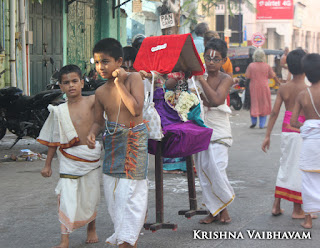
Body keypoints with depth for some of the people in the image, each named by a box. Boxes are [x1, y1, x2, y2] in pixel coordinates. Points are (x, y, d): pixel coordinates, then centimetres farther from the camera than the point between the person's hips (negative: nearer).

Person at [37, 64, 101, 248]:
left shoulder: (91, 102, -4)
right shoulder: (60, 111, 2)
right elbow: (54, 140, 8)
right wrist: (48, 165, 11)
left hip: (91, 156, 0)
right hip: (69, 159, 1)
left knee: (90, 195, 13)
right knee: (67, 197, -6)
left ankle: (92, 229, 37)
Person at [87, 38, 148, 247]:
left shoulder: (133, 78, -10)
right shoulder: (101, 92, 3)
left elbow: (136, 109, -23)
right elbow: (99, 121, 13)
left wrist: (119, 83, -20)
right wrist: (92, 134, -9)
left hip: (133, 139, -5)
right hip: (112, 141, 5)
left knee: (130, 191, -6)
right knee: (112, 192, 9)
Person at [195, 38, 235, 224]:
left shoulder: (226, 79, -7)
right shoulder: (198, 76, 4)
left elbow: (216, 100, -25)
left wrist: (201, 80, -26)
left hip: (219, 131, -4)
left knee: (216, 170, -12)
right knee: (203, 171, 5)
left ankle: (223, 207, 11)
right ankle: (214, 210, 17)